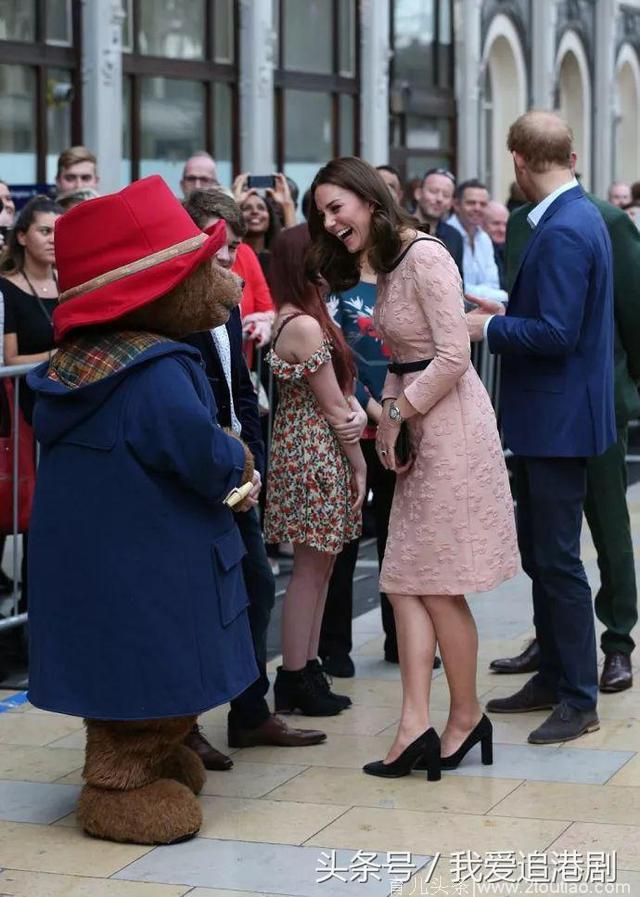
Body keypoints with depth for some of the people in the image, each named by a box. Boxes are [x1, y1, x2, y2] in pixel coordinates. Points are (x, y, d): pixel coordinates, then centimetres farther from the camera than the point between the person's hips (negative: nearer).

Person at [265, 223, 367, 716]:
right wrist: (358, 463, -7)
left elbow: (337, 390, 8)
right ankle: (295, 679, 4)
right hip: (315, 454, -10)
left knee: (320, 564, 13)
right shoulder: (305, 325, -18)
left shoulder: (298, 319, 12)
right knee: (311, 566, -3)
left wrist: (356, 412, -12)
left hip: (312, 449, 10)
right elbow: (332, 406, -15)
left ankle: (307, 669, 18)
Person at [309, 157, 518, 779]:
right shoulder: (387, 266, 14)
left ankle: (466, 715, 13)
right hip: (417, 426, 9)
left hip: (452, 424, -9)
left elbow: (453, 355, -20)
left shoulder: (425, 256, -15)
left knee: (435, 584, -2)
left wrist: (399, 413, -11)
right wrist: (389, 415, 1)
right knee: (406, 581, 2)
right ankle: (415, 726, -1)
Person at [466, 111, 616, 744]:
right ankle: (553, 677, 29)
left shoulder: (563, 232, -21)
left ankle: (579, 700, 6)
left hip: (559, 422, -10)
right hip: (547, 417, 10)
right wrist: (507, 311, 12)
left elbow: (555, 334, -25)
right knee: (538, 553, 18)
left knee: (557, 560, -3)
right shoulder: (576, 217, 10)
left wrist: (489, 327, -13)